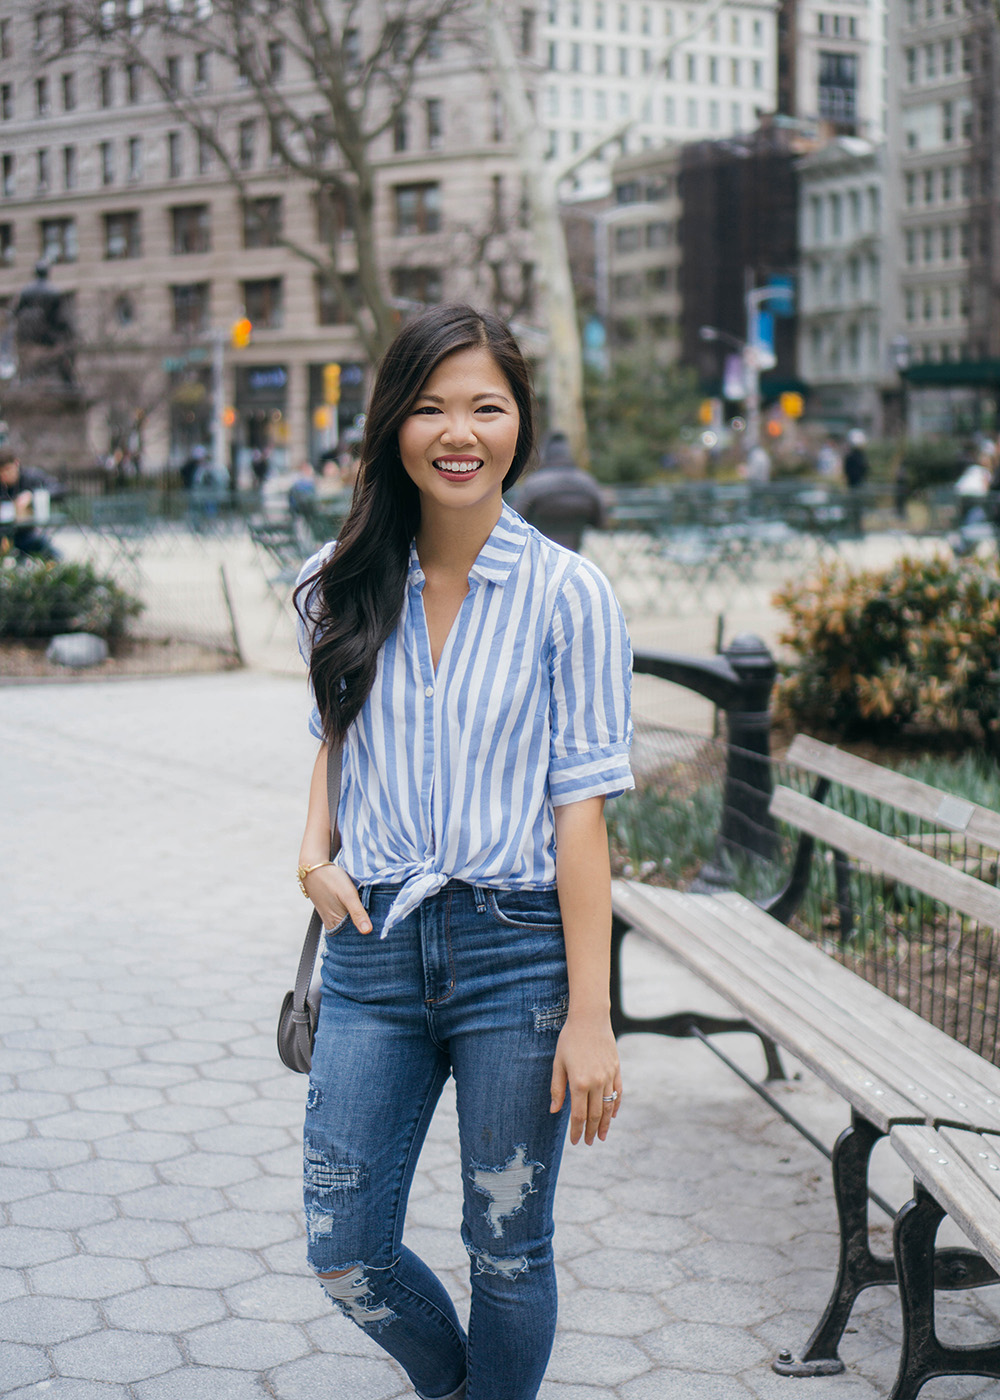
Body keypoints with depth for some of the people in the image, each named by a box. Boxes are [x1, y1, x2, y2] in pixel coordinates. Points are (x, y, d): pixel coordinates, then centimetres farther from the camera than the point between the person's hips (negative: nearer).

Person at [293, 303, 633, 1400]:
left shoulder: (567, 596, -6)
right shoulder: (341, 585, 4)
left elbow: (580, 810, -8)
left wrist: (589, 1017, -11)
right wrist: (315, 849, 0)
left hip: (519, 949, -3)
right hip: (375, 945, 4)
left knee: (506, 1249, 9)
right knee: (344, 1250, 6)